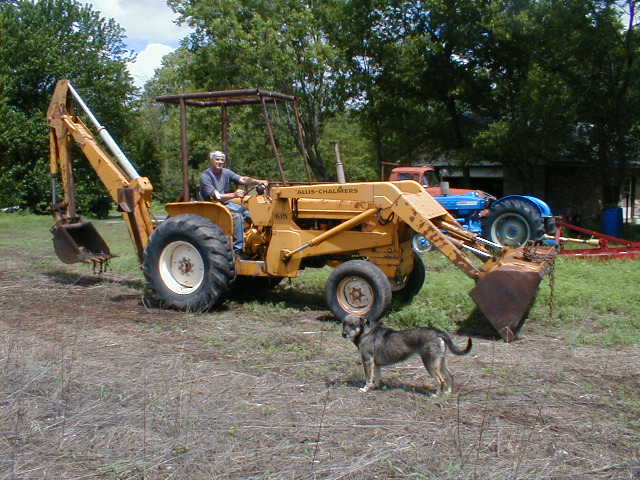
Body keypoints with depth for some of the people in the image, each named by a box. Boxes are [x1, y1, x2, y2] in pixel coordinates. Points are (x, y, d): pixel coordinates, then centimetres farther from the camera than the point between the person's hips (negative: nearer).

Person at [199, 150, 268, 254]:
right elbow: (216, 197, -23)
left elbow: (242, 180, -4)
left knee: (248, 212, -7)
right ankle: (237, 249, -27)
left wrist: (258, 182, -21)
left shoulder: (226, 172, 8)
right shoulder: (205, 176, -13)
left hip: (226, 203, 7)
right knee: (237, 215, -29)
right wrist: (234, 195, -36)